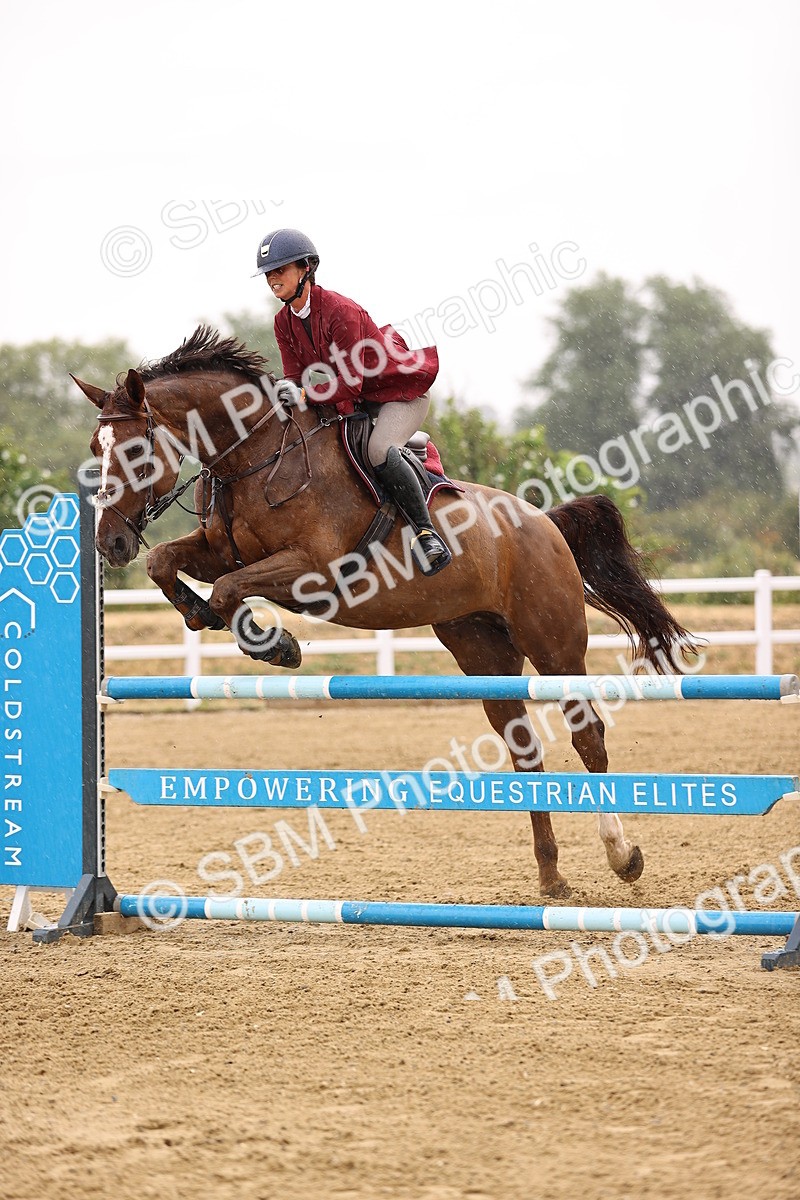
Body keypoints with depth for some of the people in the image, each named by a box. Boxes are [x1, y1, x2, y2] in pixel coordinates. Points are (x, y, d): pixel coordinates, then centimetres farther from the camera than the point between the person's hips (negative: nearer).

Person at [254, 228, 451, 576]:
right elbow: (295, 377, -1)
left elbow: (350, 383, -29)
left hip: (403, 392, -9)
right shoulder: (284, 322, -1)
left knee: (379, 450, -34)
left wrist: (305, 395, -38)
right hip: (360, 401, 9)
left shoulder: (341, 311, -27)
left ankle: (426, 532, -28)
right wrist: (285, 394, -23)